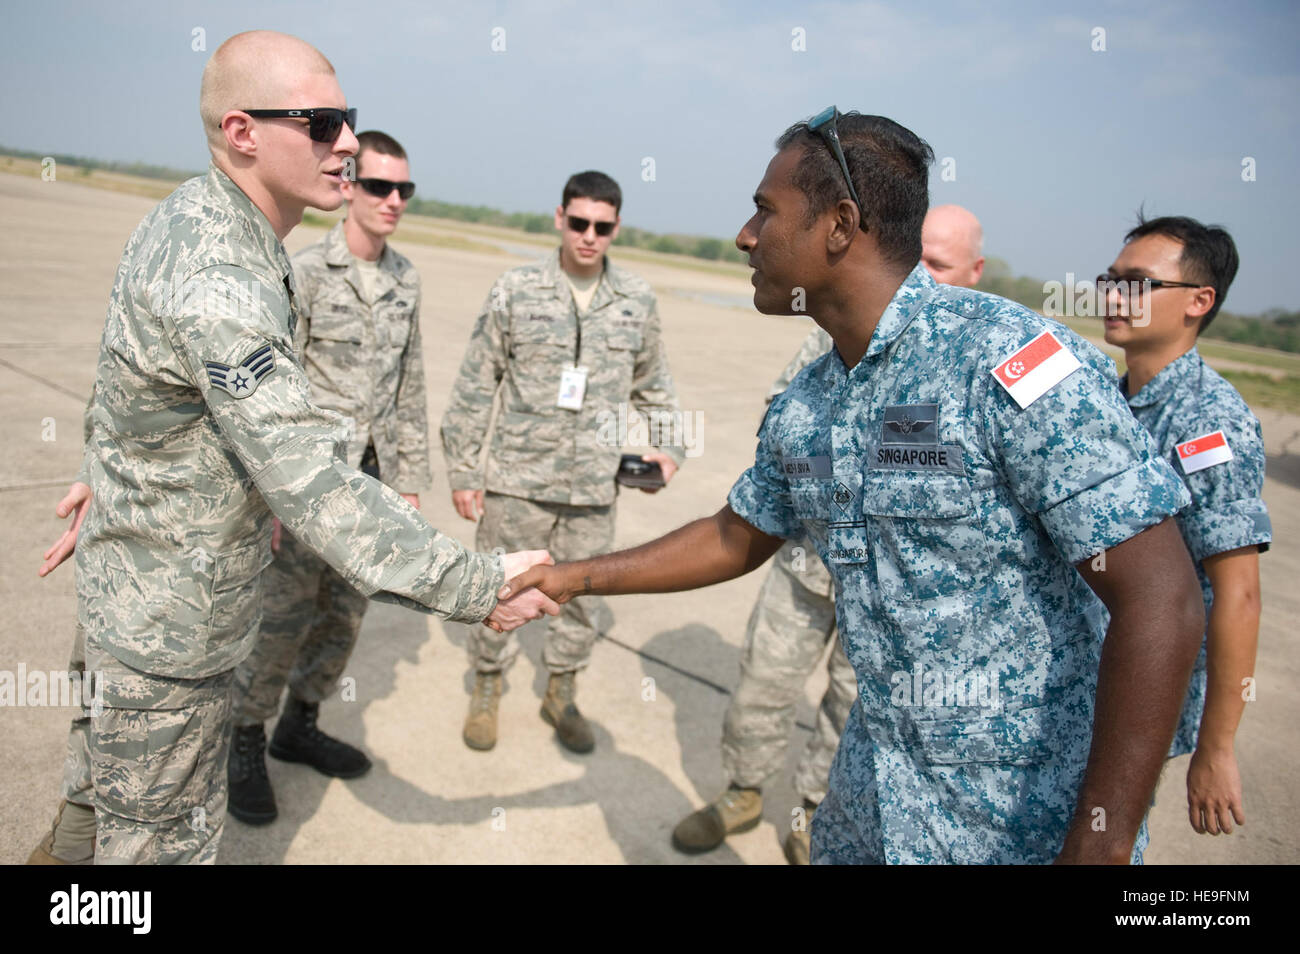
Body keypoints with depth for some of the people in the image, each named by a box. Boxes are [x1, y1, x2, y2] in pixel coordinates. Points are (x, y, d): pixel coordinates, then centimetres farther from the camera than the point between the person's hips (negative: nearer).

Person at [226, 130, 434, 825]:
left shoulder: (406, 279, 7)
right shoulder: (304, 272, -10)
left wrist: (410, 478, 11)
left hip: (372, 477, 6)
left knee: (345, 613, 13)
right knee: (283, 616, 0)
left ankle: (300, 727, 32)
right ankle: (245, 745, 21)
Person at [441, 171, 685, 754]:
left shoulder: (638, 302, 5)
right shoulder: (515, 291, -4)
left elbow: (652, 387, 17)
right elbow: (474, 387, 0)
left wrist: (668, 446, 4)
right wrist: (462, 472, -1)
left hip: (595, 487, 2)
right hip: (517, 481, -2)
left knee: (584, 599, 12)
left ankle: (561, 695, 34)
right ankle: (487, 689, 33)